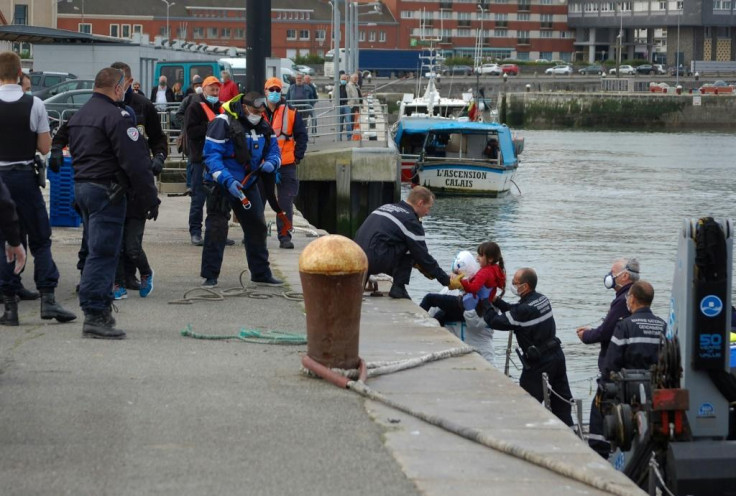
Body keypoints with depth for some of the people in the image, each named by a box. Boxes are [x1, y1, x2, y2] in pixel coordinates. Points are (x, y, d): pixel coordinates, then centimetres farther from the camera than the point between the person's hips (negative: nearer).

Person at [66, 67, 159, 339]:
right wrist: (150, 199, -13)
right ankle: (95, 316, -12)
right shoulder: (115, 116, -15)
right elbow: (135, 162, -18)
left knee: (99, 251, 17)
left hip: (80, 185, 9)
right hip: (106, 191, -9)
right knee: (103, 252, -9)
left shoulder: (79, 116, 16)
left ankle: (101, 309, 21)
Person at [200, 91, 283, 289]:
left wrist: (271, 163, -15)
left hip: (248, 184, 7)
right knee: (216, 227, -12)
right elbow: (211, 155, -22)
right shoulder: (222, 123, -18)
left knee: (257, 226, 12)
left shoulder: (263, 126, 3)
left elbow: (274, 150, 10)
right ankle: (210, 276, -8)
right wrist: (227, 181, -33)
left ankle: (261, 273, 25)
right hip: (221, 184, -7)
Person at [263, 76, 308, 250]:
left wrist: (297, 156, -1)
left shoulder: (291, 113, 1)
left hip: (286, 164, -1)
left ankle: (284, 236, 3)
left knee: (285, 203, -1)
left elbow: (302, 136, 6)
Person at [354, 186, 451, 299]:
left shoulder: (386, 207, 25)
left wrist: (421, 267, 34)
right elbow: (422, 255, 0)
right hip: (375, 262, -9)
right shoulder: (410, 220, -2)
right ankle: (398, 288, -1)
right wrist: (446, 280, 8)